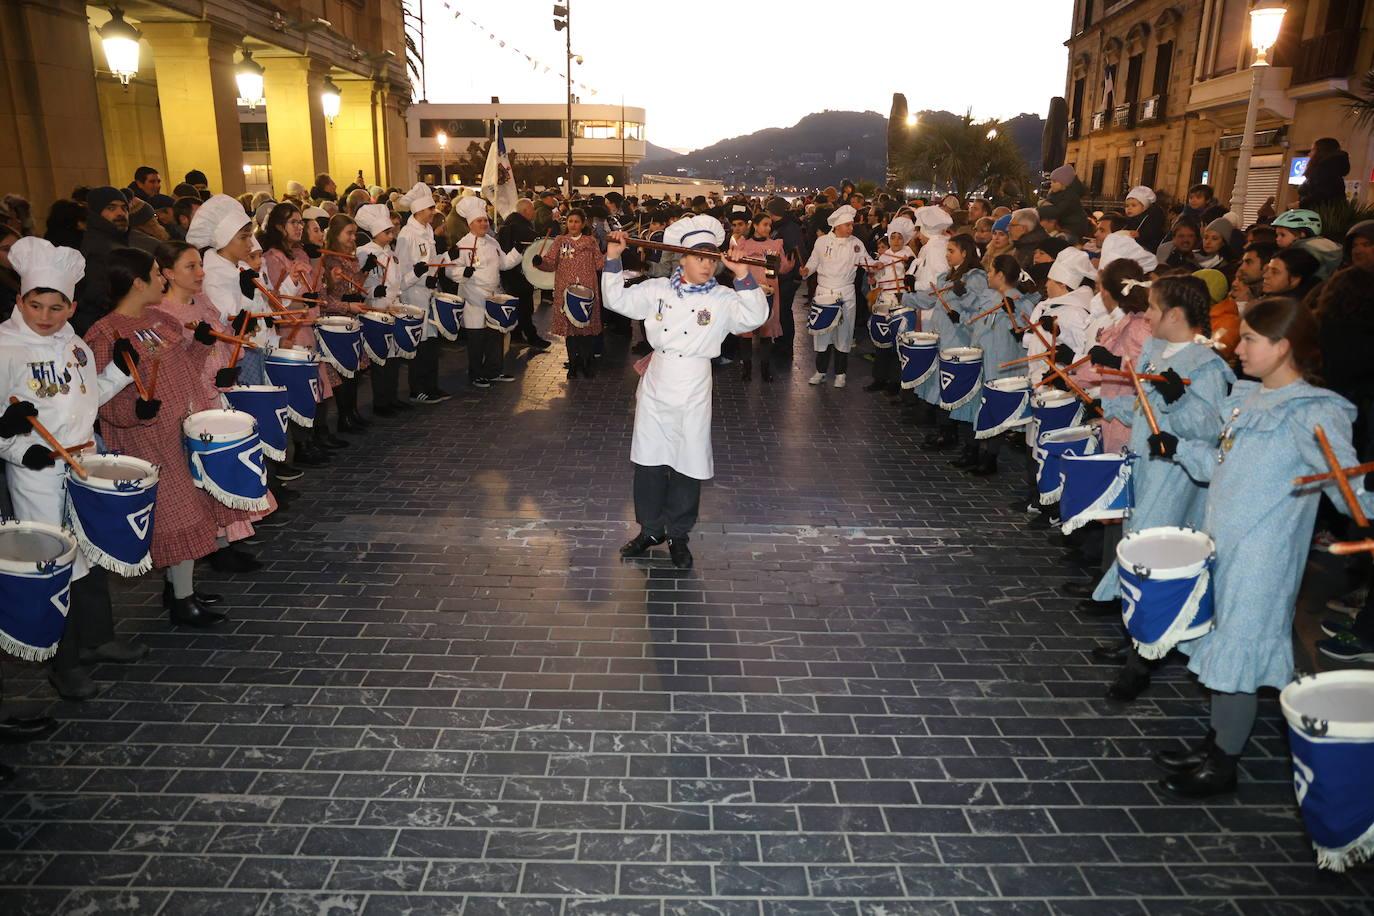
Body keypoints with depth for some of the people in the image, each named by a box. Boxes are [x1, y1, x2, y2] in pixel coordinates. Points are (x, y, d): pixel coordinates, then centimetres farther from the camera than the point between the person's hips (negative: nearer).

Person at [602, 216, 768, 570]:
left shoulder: (723, 299, -5)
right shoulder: (657, 290, 3)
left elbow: (755, 317, -20)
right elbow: (616, 299, 6)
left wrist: (743, 275, -29)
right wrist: (613, 259, -3)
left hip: (693, 392, -2)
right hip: (656, 386, 2)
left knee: (688, 464, 6)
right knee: (649, 460, 10)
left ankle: (678, 534, 24)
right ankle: (651, 528, 28)